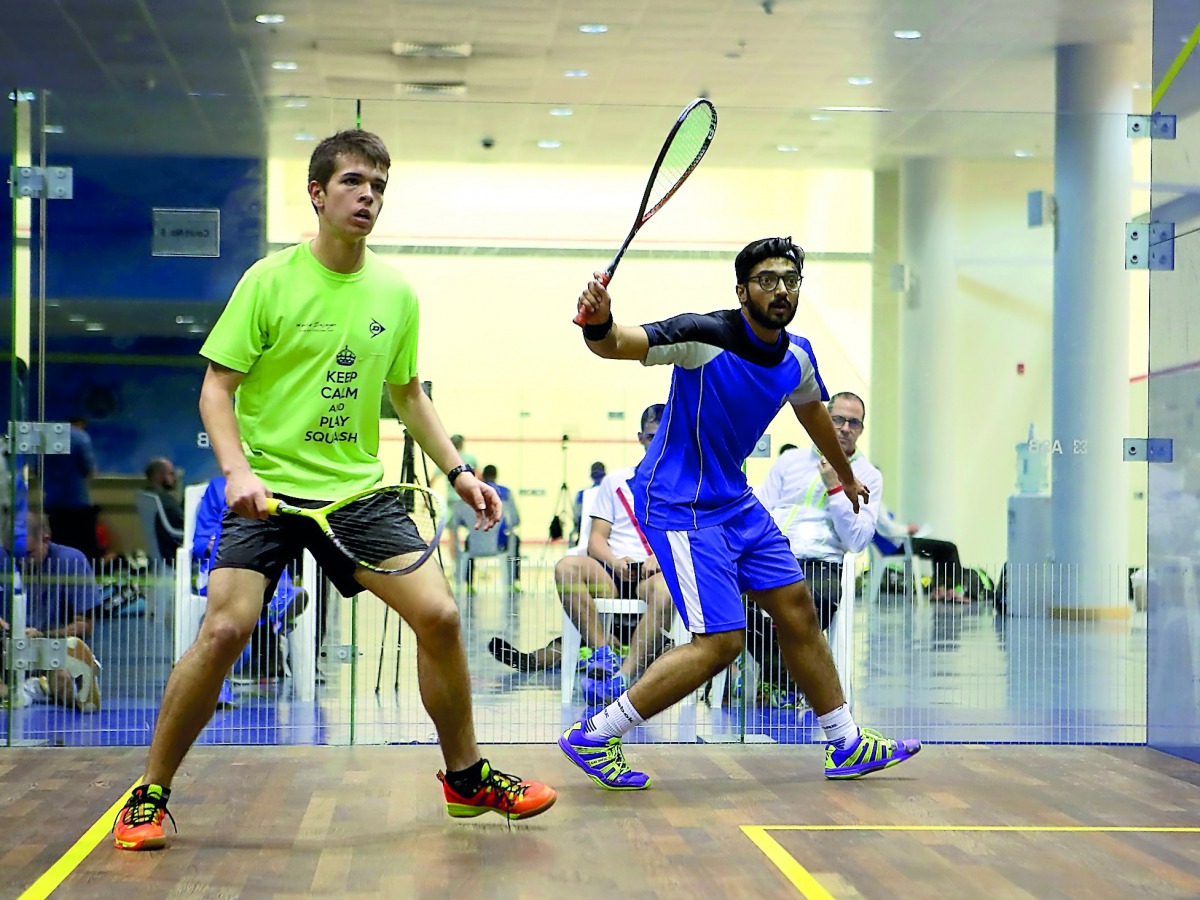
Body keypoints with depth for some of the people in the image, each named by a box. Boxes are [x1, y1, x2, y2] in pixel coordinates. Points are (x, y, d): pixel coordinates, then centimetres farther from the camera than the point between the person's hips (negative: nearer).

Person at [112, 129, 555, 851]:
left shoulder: (396, 292, 7)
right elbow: (218, 387, -4)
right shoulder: (270, 281, -5)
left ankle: (467, 777, 14)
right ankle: (150, 796, 1)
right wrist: (237, 469, -20)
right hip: (270, 488, -4)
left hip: (359, 489, 4)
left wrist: (458, 471, 10)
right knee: (224, 630, -18)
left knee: (439, 615, -7)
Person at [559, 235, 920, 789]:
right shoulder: (706, 336, -21)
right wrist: (599, 324, -56)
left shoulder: (796, 357, 2)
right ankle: (592, 737, -6)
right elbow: (616, 345, -31)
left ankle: (847, 747, 28)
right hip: (678, 505, -8)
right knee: (721, 641, -15)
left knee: (797, 612, 13)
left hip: (734, 500, 8)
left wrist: (846, 475, 40)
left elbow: (812, 411, 24)